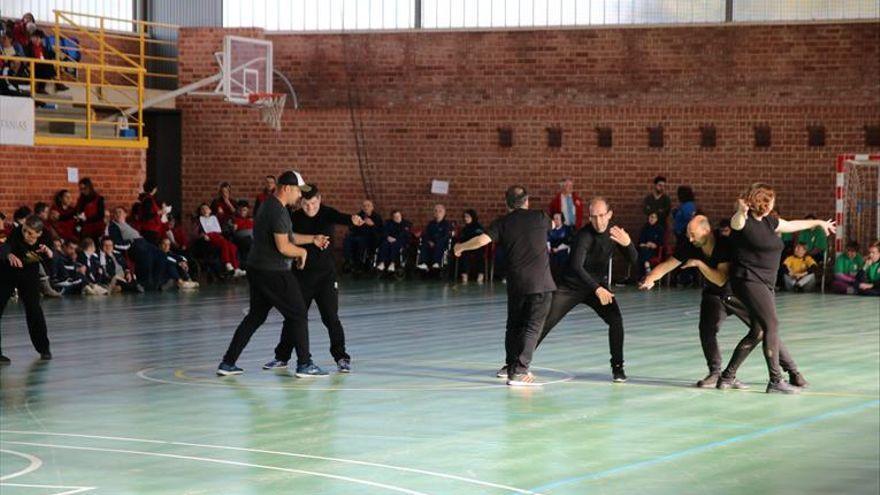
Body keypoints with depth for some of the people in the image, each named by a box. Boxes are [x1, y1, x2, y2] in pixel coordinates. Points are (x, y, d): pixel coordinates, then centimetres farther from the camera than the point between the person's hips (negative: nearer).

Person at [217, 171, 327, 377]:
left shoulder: (267, 206, 15)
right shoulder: (279, 212, -17)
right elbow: (283, 247, -23)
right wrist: (302, 252, -5)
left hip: (256, 269, 10)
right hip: (273, 273, -10)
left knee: (255, 316, 16)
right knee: (298, 315, 0)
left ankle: (228, 363, 14)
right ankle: (304, 364, 2)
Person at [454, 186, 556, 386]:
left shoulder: (503, 223, 2)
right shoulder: (540, 218, 5)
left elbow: (482, 240, -11)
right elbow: (550, 225, 29)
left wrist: (461, 247, 6)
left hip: (516, 283, 2)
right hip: (541, 282, -2)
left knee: (514, 326, 18)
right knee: (532, 327, -4)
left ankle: (511, 367, 26)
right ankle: (520, 370, -14)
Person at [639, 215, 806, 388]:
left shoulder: (725, 245, -30)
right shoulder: (689, 248, -18)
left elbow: (721, 279, -37)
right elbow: (666, 265, -17)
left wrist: (698, 263, -39)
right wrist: (651, 278, -35)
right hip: (714, 296, 3)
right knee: (706, 329, -23)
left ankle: (793, 371, 11)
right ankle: (715, 373, -8)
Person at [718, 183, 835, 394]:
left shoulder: (768, 222, 14)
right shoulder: (744, 221, -11)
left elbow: (792, 225, 30)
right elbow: (736, 222, -35)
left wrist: (819, 223, 42)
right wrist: (741, 212, -59)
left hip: (766, 283, 9)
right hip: (748, 280, -9)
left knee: (757, 332, 9)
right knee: (771, 325, -14)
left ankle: (727, 377, 18)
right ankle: (775, 381, -11)